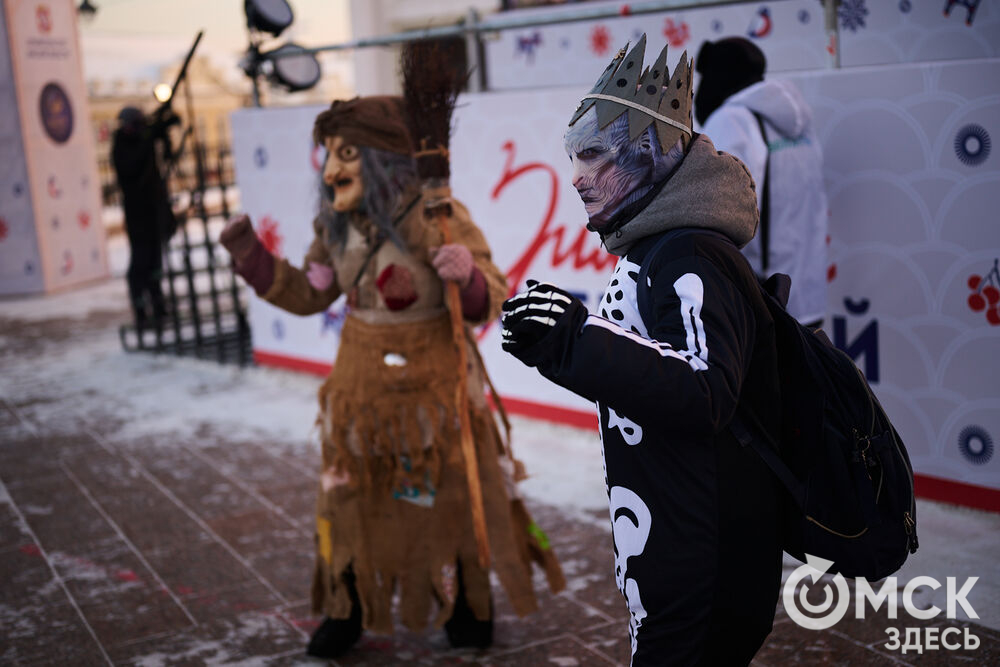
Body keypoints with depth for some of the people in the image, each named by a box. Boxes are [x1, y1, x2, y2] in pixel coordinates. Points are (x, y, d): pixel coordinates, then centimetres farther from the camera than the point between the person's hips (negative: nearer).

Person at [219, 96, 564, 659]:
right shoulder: (337, 223, -6)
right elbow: (309, 295, 5)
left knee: (453, 494, 11)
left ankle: (468, 603, 35)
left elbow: (492, 300, -19)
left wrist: (467, 273, -40)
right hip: (363, 379, 4)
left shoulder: (438, 217, -21)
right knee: (352, 493, 13)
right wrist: (250, 254, -4)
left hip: (436, 380, -4)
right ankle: (347, 609, 34)